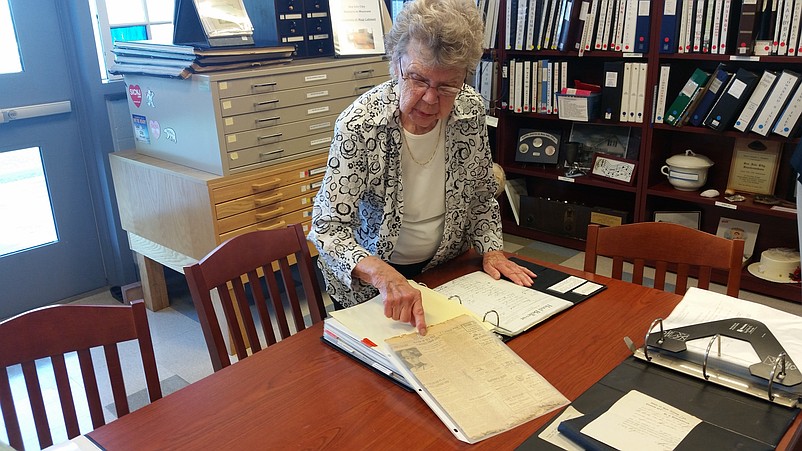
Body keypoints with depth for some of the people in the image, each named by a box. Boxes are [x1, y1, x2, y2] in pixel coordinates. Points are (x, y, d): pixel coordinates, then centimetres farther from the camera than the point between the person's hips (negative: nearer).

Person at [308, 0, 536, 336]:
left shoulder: (471, 110, -15)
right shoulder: (360, 124, -29)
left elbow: (482, 195, 1)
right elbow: (328, 228, -31)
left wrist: (492, 249, -11)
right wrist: (382, 274, -46)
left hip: (443, 270, 4)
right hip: (366, 284, -3)